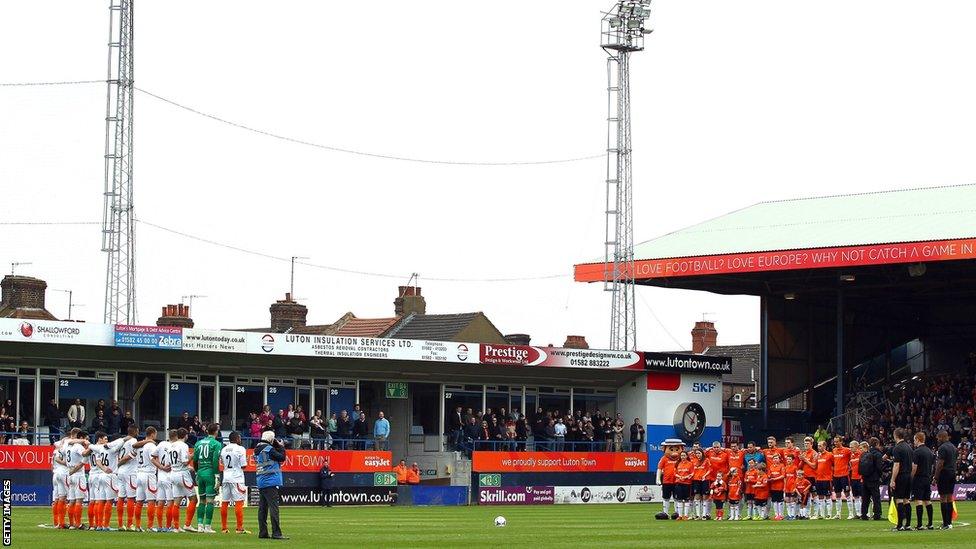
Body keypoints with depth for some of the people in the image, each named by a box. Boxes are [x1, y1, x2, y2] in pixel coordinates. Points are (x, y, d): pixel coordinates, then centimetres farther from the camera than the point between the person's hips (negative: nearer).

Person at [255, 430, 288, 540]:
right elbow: (282, 458, -6)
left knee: (262, 507, 9)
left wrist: (278, 447, 13)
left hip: (261, 482, 9)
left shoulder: (257, 450, 14)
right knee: (273, 506, -10)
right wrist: (281, 447, 8)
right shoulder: (269, 449, -10)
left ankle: (262, 533, 11)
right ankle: (276, 533, -15)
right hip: (271, 481, -9)